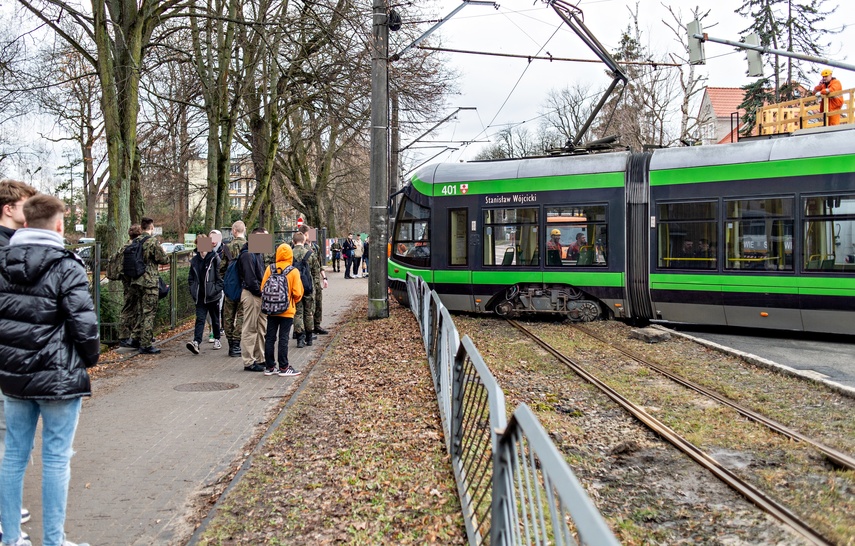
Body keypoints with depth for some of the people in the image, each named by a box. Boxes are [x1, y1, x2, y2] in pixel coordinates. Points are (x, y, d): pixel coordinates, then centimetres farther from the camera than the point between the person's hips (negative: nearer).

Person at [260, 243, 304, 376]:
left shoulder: (270, 269, -3)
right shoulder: (294, 271, -10)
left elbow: (263, 288, 1)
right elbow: (298, 293, -10)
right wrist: (294, 302, 11)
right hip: (287, 310, -3)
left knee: (270, 338, 10)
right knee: (283, 339, 2)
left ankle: (269, 367, 16)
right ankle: (283, 368, 6)